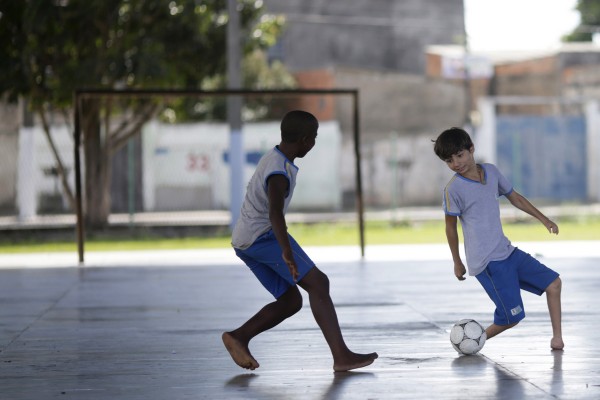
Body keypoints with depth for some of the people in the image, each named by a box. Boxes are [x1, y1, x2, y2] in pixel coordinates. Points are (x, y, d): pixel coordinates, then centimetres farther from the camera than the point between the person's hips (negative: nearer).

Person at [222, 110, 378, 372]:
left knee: (291, 301, 9)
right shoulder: (278, 171, -19)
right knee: (317, 282, -12)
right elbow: (275, 213, -35)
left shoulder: (274, 157, 14)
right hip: (263, 235, -10)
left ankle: (239, 337, -2)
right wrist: (287, 253, -44)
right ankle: (341, 356, -19)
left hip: (243, 242, 10)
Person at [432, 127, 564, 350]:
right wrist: (457, 263, 5)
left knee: (553, 283, 9)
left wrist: (543, 219, 24)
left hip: (506, 251, 8)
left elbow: (514, 197, 22)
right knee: (512, 317, -11)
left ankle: (557, 337, 16)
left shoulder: (491, 171, 7)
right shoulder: (453, 189, -12)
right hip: (487, 262, -7)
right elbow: (450, 227, -2)